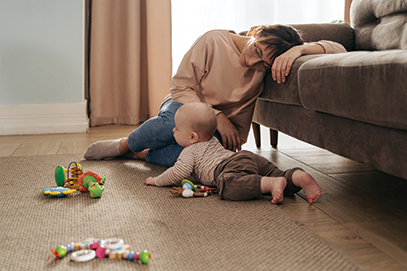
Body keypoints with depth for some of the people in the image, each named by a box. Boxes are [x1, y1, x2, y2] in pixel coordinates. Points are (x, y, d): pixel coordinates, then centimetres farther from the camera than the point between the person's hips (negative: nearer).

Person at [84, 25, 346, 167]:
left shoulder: (267, 63, -15)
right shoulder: (214, 41, -20)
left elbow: (337, 49, -19)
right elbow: (181, 86, -15)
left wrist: (298, 49, -39)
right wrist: (218, 118, -24)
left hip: (221, 132, 2)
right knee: (175, 121, -40)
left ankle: (140, 154, -12)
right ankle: (123, 145, -9)